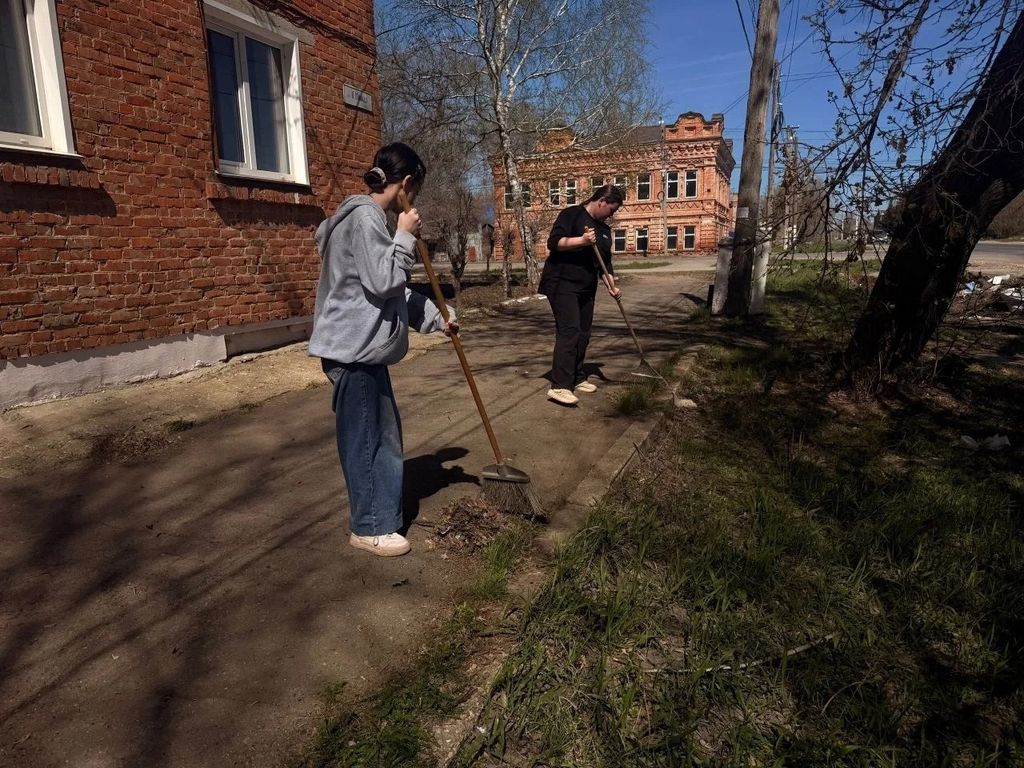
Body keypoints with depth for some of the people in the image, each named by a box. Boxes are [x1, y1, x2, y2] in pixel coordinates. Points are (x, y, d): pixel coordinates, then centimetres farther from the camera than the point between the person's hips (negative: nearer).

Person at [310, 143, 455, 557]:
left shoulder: (370, 216, 16)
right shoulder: (363, 217, -16)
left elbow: (394, 289, 18)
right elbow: (382, 281, -21)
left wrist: (436, 317, 17)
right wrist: (406, 237, -11)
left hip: (365, 346, 10)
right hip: (352, 348, -10)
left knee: (384, 432, 17)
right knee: (363, 438, 2)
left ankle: (381, 516, 31)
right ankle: (368, 527, 17)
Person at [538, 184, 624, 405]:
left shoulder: (604, 229, 17)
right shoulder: (571, 215, -6)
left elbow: (605, 262, 20)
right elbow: (553, 242, -16)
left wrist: (611, 285, 5)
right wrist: (582, 240, -27)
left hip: (586, 288, 9)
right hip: (562, 284, -9)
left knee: (583, 334, 9)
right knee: (569, 331, -17)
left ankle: (576, 378, 21)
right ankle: (559, 387, -20)